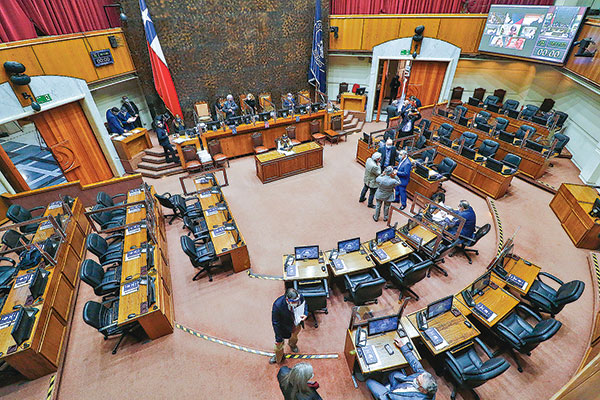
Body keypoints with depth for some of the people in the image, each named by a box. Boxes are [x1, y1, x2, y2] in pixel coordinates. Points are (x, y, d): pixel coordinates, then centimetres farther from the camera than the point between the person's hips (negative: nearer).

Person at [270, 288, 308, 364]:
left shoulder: (300, 297, -33)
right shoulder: (277, 305, -42)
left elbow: (304, 304, -7)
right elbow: (275, 323, -26)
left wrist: (305, 314, -25)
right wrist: (278, 338, -20)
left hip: (295, 324, 3)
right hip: (283, 326, -3)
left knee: (294, 335, 33)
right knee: (279, 343, 21)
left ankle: (292, 344, 71)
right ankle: (278, 358, 55)